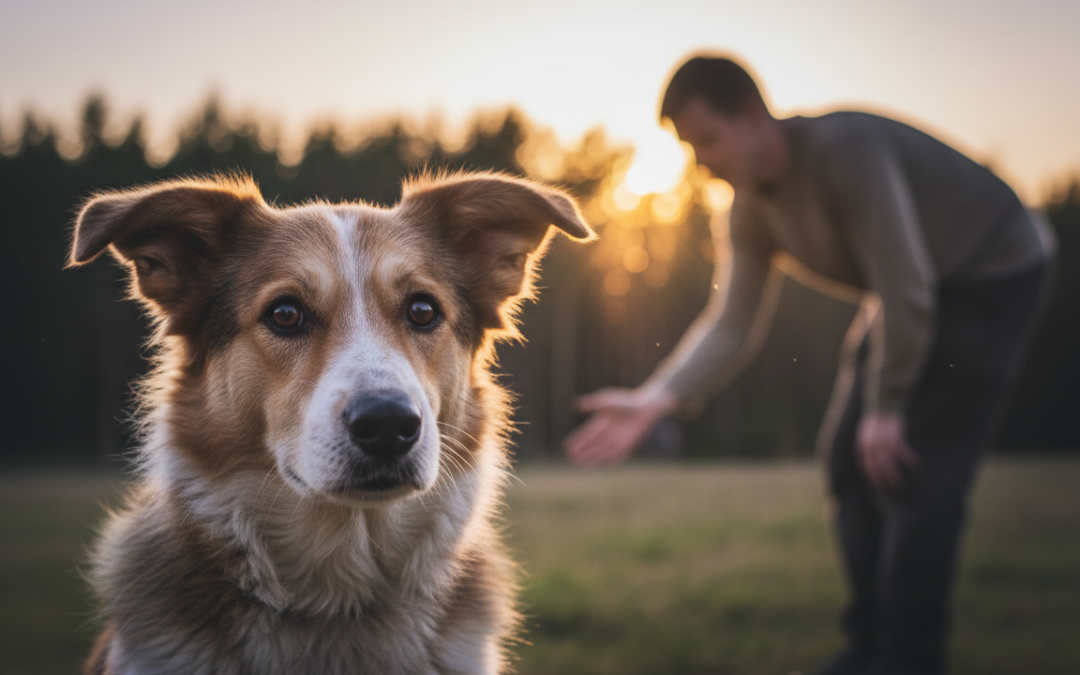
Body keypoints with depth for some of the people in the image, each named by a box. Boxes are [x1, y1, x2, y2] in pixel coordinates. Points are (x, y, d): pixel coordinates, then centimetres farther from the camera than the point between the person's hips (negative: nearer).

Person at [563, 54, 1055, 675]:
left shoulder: (846, 149, -33)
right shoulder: (752, 208, -8)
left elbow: (906, 291, -31)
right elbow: (731, 324, -9)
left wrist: (886, 407, -22)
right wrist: (654, 402, -23)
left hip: (995, 274, -8)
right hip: (924, 290, 8)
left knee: (917, 471, -16)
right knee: (852, 457, 6)